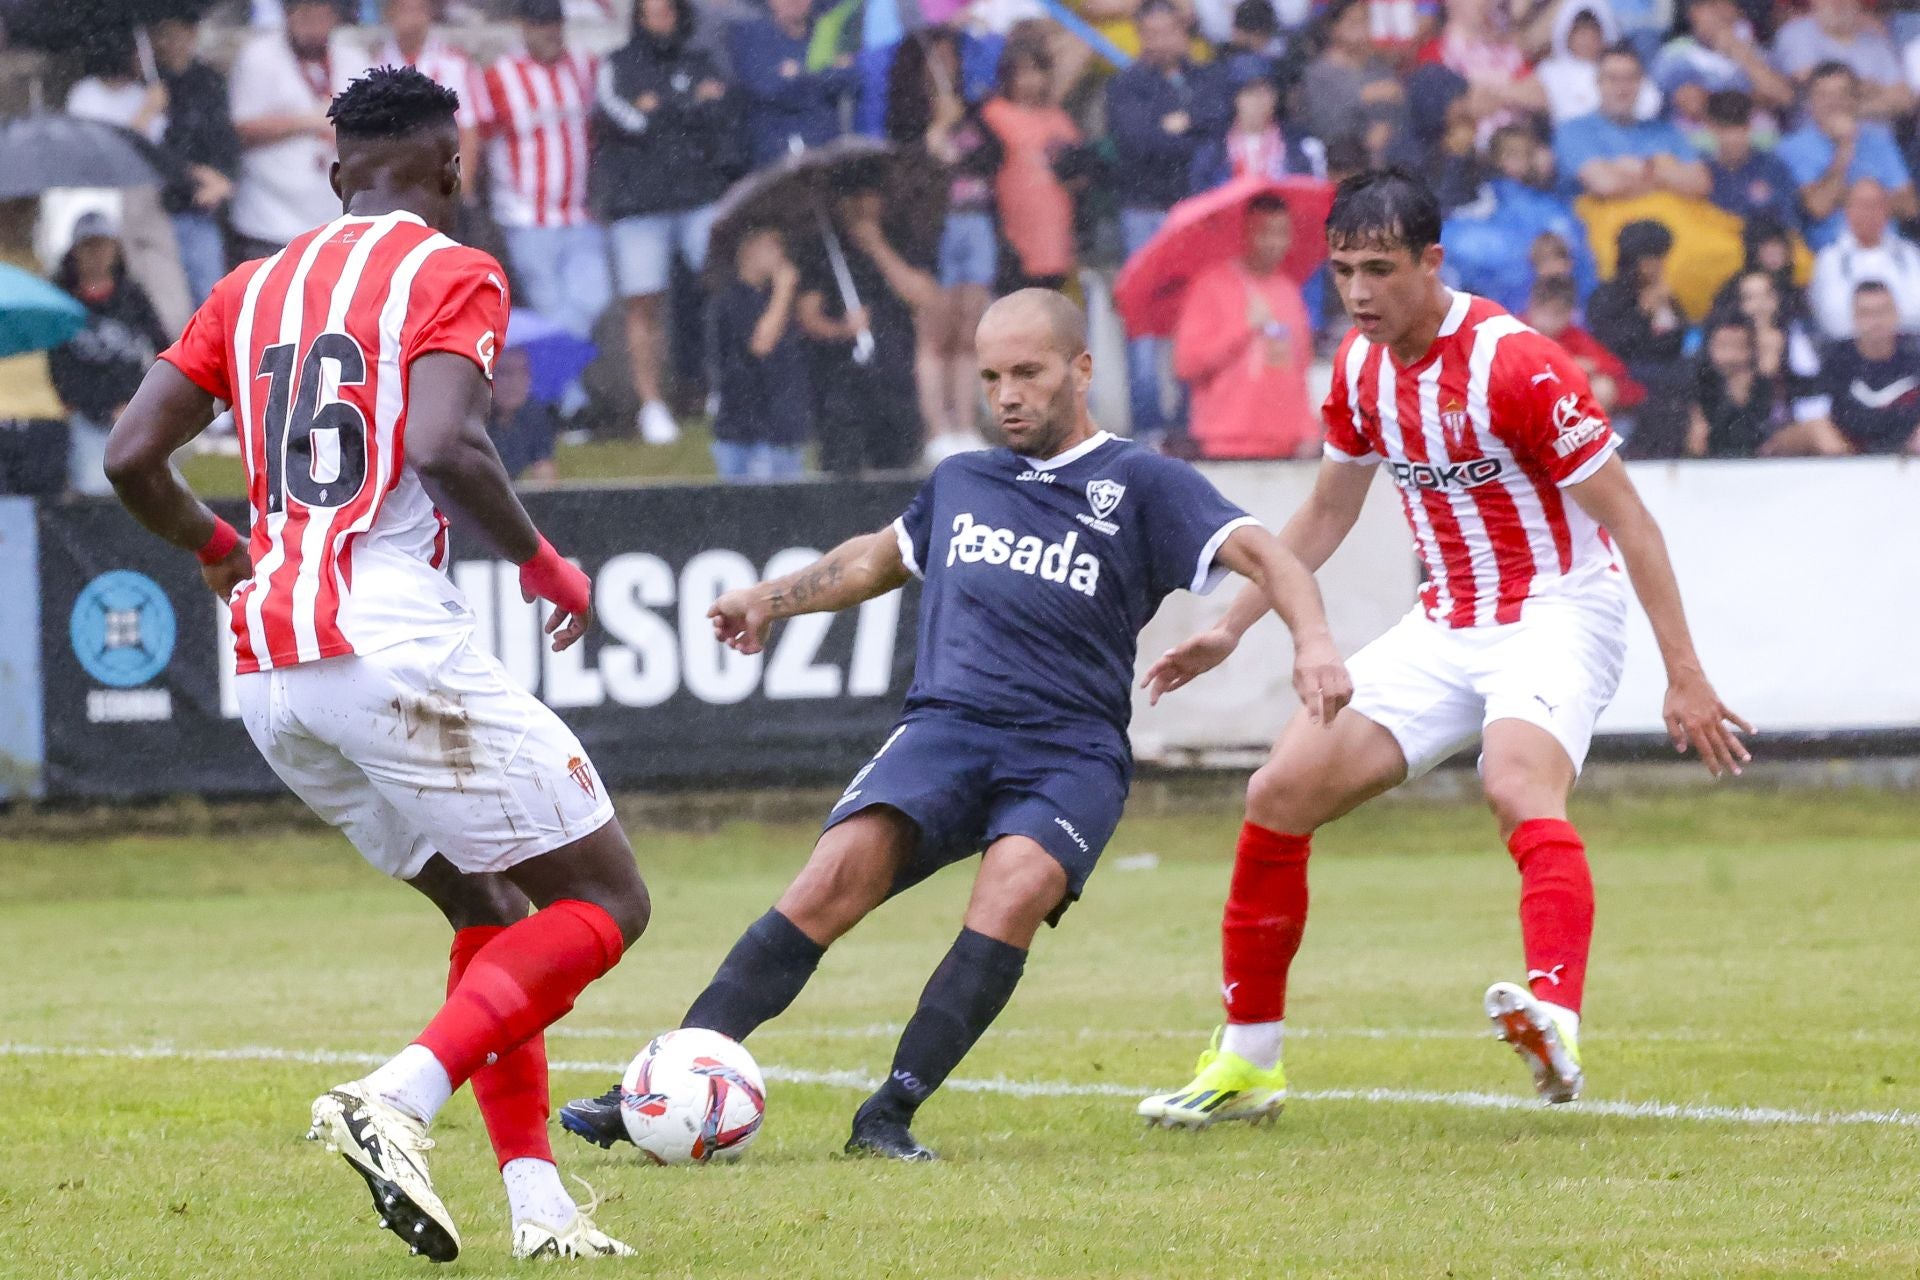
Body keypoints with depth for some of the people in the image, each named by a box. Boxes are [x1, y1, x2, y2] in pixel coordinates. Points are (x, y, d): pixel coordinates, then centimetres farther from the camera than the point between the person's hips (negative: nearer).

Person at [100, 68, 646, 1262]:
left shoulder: (252, 288, 17)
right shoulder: (452, 273, -2)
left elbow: (132, 457, 10)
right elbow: (444, 446, -19)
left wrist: (223, 548, 29)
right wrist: (549, 567, -4)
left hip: (268, 670, 7)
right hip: (398, 645, -7)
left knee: (489, 909, 21)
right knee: (604, 903, 1)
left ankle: (538, 1202, 11)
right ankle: (398, 1099, -18)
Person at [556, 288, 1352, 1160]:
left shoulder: (1142, 485, 8)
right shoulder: (960, 483, 23)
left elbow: (1259, 556, -4)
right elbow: (879, 558, 44)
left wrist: (1312, 641, -21)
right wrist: (771, 599, 41)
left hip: (1071, 751, -3)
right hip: (945, 726, 3)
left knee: (1015, 890, -33)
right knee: (841, 869, -23)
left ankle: (889, 1116, -32)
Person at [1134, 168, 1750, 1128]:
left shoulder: (1515, 364, -20)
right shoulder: (1360, 367, 3)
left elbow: (1628, 521, -17)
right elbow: (1327, 514, 20)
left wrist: (1685, 678, -20)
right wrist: (1231, 630, 19)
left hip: (1557, 613, -7)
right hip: (1445, 625, 7)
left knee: (1518, 787, -36)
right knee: (1277, 797, -1)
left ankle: (1554, 1020, -57)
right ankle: (1247, 1065, 10)